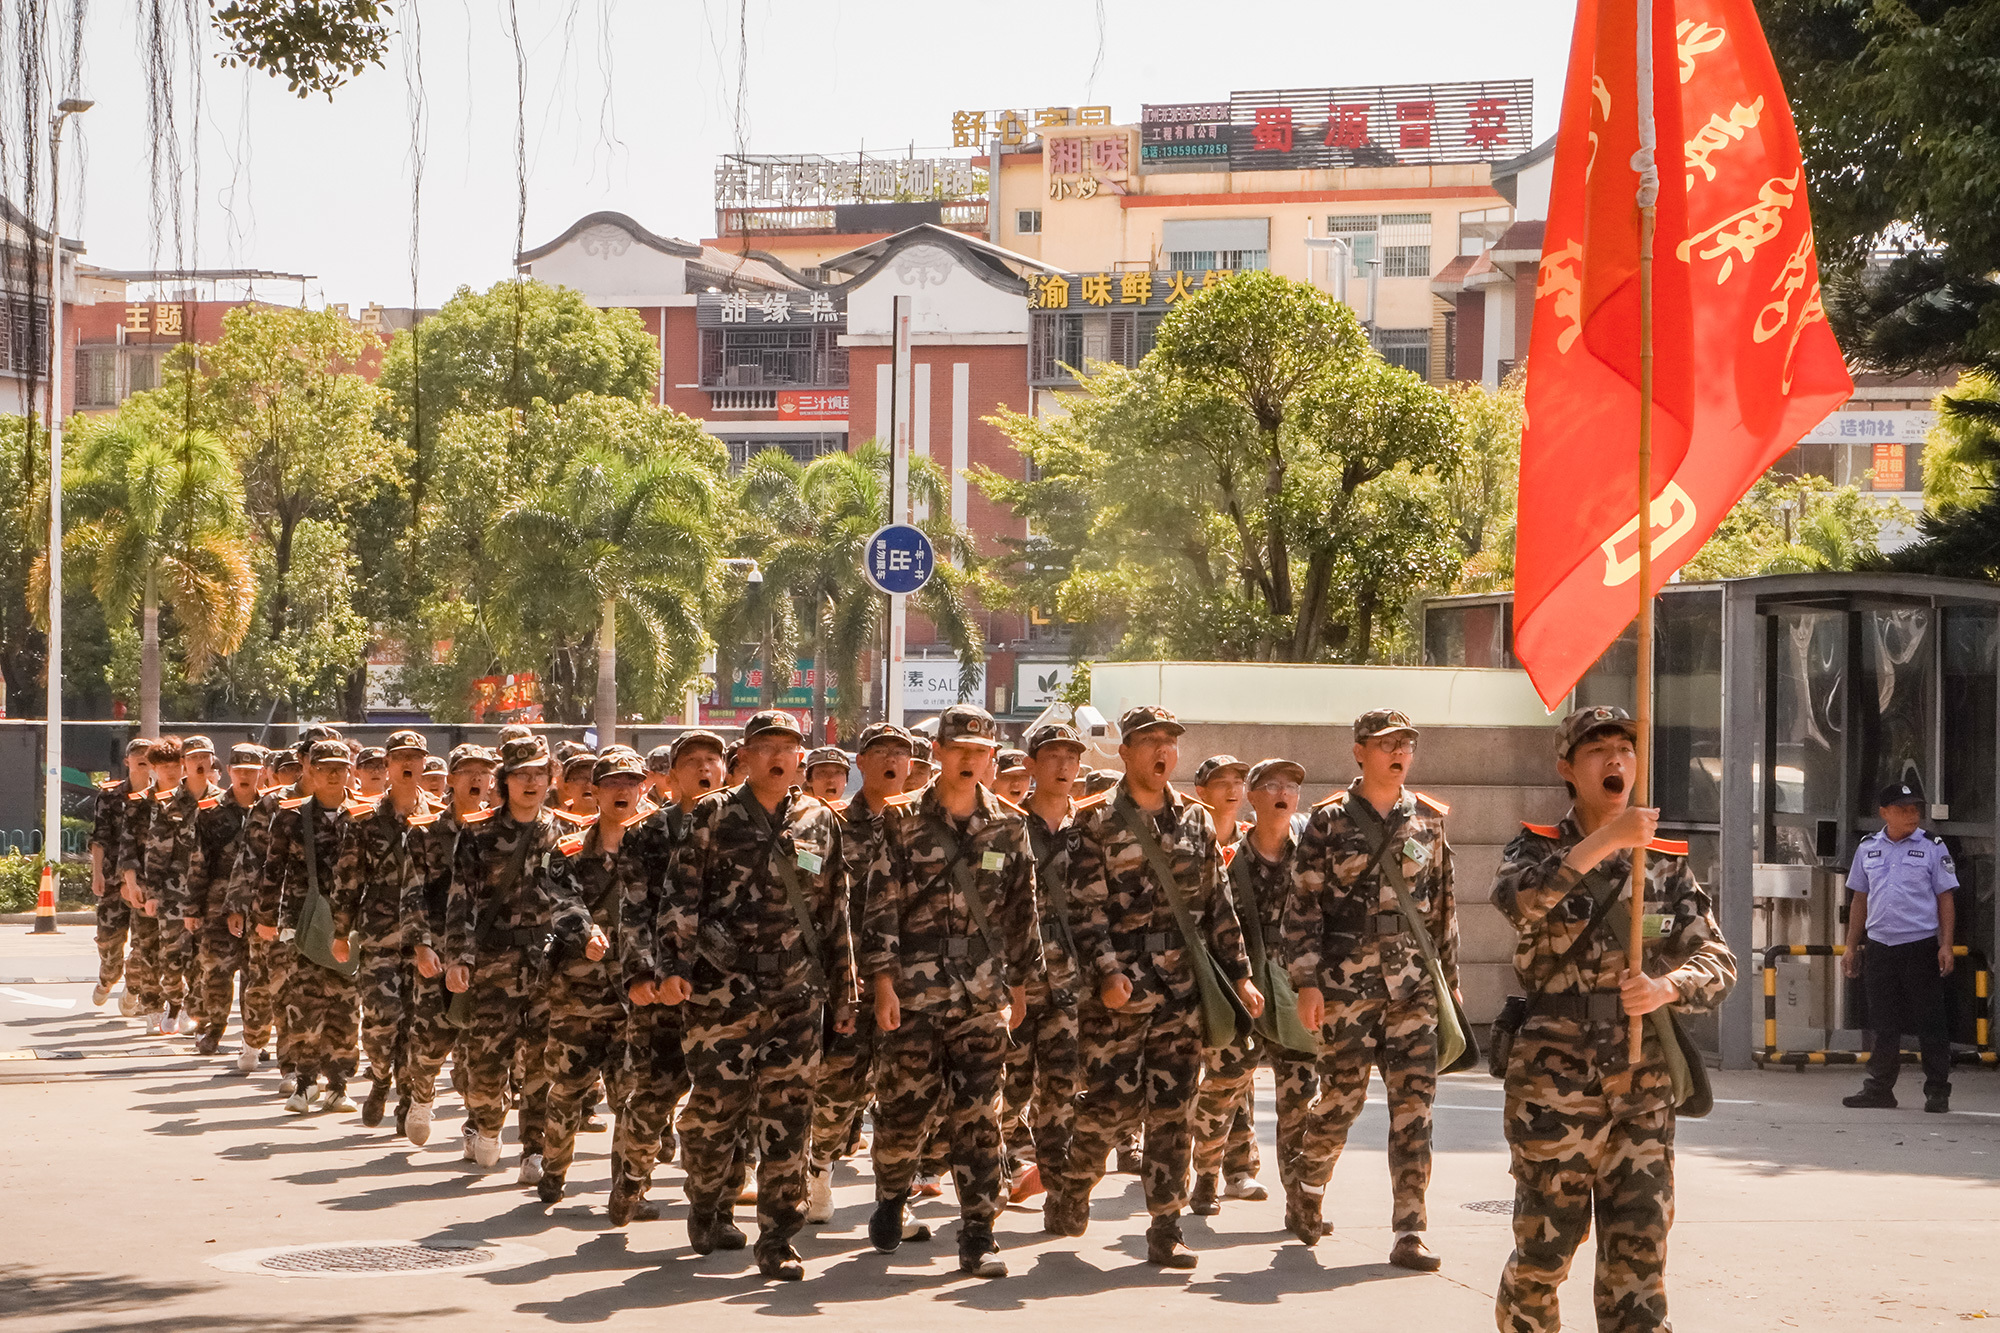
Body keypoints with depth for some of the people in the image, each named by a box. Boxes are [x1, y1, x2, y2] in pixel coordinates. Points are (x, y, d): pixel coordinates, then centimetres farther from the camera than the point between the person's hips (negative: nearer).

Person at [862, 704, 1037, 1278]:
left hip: (982, 993, 2)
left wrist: (1019, 982, 13)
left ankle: (978, 1237, -1)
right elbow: (880, 903, -3)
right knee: (904, 1103, 3)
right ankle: (891, 1196, 32)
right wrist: (883, 980, -8)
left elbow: (1021, 909, 14)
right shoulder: (902, 820, 0)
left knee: (978, 1112, -3)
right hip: (913, 988, -2)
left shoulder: (1008, 825, 8)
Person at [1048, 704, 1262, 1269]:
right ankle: (1068, 1191, 23)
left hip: (1184, 988, 4)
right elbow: (1085, 907, -7)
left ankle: (1166, 1229, 3)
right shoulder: (1097, 822, -1)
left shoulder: (1195, 819, 12)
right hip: (1119, 988, -4)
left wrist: (1238, 974, 10)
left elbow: (1217, 904, 15)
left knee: (1173, 1108, 0)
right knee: (1108, 1100, -3)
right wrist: (1107, 972, -18)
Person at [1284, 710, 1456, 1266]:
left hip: (1414, 982, 3)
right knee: (1342, 1095, 2)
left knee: (1414, 1100, -4)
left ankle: (1409, 1233, -3)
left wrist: (1450, 978, 16)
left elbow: (1442, 903, 17)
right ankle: (1304, 1193, 28)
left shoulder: (1429, 818, 11)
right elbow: (1304, 904, -2)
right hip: (1347, 981, -3)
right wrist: (1307, 981, -8)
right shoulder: (1330, 819, 0)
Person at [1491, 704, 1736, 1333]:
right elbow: (1516, 899, -22)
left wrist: (1665, 988, -16)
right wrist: (1607, 840, -25)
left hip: (1643, 1084, 3)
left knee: (1639, 1256, 1)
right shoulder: (1539, 849, 2)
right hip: (1552, 1080, -3)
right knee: (1543, 1251, 3)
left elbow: (1718, 959, 5)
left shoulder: (1666, 863, 11)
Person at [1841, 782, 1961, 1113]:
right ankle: (1880, 1089, 15)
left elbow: (1945, 898, 1)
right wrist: (1851, 947, 14)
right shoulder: (1868, 848, 9)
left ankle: (1937, 1091, 5)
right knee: (1883, 1024, 8)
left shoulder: (1932, 848, 0)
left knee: (1929, 1022, -1)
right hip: (1879, 946, 3)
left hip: (1921, 946, -3)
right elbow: (1860, 900, 16)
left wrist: (1946, 945, -8)